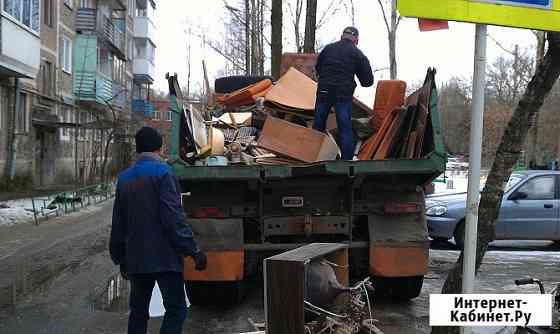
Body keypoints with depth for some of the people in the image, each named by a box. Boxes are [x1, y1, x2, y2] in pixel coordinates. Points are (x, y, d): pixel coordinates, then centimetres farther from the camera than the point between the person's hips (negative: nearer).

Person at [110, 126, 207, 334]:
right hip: (164, 257, -6)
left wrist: (120, 258, 24)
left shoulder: (124, 177, 11)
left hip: (135, 259, 7)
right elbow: (174, 218, -17)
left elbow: (118, 222, 15)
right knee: (176, 310, -2)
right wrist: (193, 251, -13)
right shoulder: (163, 172, -9)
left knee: (138, 311, 15)